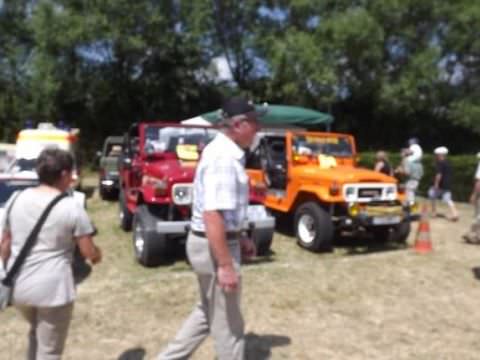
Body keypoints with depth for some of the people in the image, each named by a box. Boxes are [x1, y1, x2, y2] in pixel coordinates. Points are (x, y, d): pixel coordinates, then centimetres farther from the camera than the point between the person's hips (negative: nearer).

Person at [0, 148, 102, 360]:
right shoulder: (71, 207, -13)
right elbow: (90, 253, -11)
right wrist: (98, 255, 12)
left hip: (18, 287, 6)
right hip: (52, 289, -6)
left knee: (36, 331, 32)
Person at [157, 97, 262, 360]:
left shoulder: (223, 150, 10)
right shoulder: (223, 158, -22)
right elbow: (212, 215, -29)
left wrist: (239, 237, 20)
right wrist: (225, 266, -27)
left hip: (213, 242, 10)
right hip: (213, 246, -10)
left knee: (209, 312, 23)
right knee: (228, 323, 7)